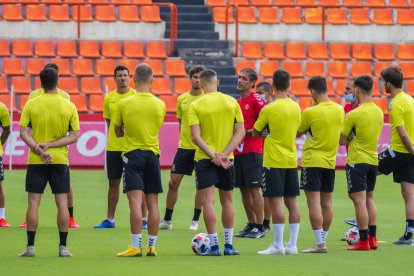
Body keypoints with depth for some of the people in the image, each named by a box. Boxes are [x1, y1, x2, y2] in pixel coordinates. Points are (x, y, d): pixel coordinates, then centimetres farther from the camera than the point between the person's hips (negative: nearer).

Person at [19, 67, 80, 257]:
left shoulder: (31, 104, -4)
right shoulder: (69, 106, -2)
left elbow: (24, 133, -8)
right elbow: (74, 136, -4)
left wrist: (39, 149, -14)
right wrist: (50, 145, -9)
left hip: (36, 161, 0)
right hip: (60, 160, 0)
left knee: (33, 202, 4)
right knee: (62, 203, 5)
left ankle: (30, 246, 2)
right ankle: (63, 247, 4)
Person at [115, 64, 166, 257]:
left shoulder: (124, 104, -8)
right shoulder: (160, 105, 0)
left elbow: (118, 132, 5)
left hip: (132, 154, -3)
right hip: (153, 154, 3)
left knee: (135, 201, -8)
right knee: (152, 202, 7)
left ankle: (136, 247, -14)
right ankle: (151, 246, 10)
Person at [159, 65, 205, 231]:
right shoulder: (182, 99, 7)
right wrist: (182, 140, 11)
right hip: (184, 146, 3)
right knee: (173, 182, 1)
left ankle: (195, 221, 10)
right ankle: (167, 220, 9)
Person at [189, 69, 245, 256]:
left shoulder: (196, 106, -6)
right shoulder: (232, 102, 1)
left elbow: (196, 136, -14)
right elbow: (240, 132, -4)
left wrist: (213, 155, -17)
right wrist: (224, 154, -10)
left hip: (205, 158, -3)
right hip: (227, 159, 3)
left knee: (208, 200, -1)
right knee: (227, 200, 14)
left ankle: (214, 245, -6)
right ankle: (229, 245, 16)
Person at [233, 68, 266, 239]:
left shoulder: (256, 100, -9)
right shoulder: (238, 102, 16)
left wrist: (249, 131, -16)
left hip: (252, 151, -8)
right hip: (238, 151, 8)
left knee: (254, 188, -8)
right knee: (244, 189, 9)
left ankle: (259, 228, -5)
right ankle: (251, 225, 15)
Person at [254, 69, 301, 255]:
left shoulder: (269, 109, -13)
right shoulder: (296, 107, 4)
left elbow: (255, 133, -2)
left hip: (274, 161, -6)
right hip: (292, 160, 6)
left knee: (275, 201, -5)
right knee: (291, 201, 8)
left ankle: (278, 245, -6)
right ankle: (292, 245, 9)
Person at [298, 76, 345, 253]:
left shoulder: (310, 112, -14)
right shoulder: (339, 110, 3)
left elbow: (297, 133, -2)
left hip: (312, 161, -6)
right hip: (331, 161, 6)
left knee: (314, 202, -7)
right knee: (326, 202, 11)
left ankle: (320, 244, -13)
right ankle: (323, 241, 16)